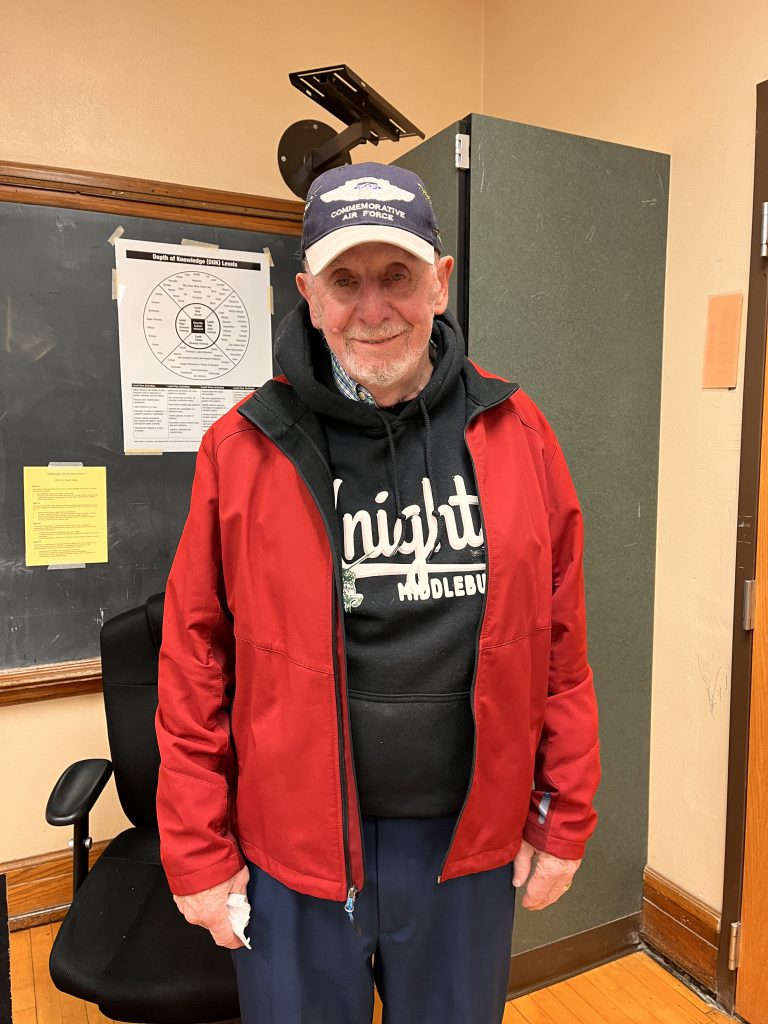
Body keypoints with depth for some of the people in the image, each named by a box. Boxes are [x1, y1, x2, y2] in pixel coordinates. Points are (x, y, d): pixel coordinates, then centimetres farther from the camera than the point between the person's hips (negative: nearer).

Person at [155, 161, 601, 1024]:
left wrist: (566, 815, 2)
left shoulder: (513, 431, -6)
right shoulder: (243, 449, -10)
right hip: (292, 844, -1)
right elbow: (195, 666, -6)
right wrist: (197, 852, -3)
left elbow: (561, 644, -1)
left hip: (470, 839, 2)